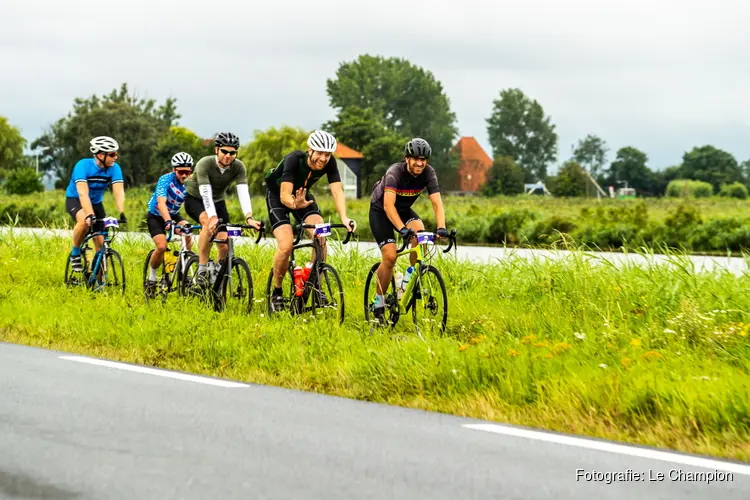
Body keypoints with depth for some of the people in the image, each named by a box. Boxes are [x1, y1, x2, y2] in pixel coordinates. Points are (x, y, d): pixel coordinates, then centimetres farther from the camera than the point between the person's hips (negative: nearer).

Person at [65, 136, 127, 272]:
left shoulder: (114, 168, -18)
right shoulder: (83, 166, -29)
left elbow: (119, 192, -28)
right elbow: (83, 193, -38)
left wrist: (122, 213, -44)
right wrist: (90, 215, -51)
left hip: (96, 202, 4)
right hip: (75, 200, -4)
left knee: (101, 243, -6)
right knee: (85, 221, -36)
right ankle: (75, 254, -14)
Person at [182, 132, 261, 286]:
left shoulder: (239, 167, -20)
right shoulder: (205, 164, -30)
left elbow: (243, 192, -31)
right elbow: (206, 193, -39)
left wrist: (249, 218, -47)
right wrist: (213, 218, -54)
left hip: (218, 202, 4)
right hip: (195, 199, -4)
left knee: (225, 246, -11)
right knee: (209, 223, -36)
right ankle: (202, 270, -29)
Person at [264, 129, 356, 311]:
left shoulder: (329, 163, -23)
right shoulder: (294, 160, -34)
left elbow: (337, 191, -29)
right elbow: (285, 195, -39)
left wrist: (344, 218, -45)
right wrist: (295, 204, -61)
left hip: (302, 195, 4)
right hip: (277, 195, -4)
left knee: (320, 237, -21)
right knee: (286, 246, -21)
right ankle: (276, 292, 1)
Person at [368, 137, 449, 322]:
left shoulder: (428, 173, -19)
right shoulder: (395, 172, -32)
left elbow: (437, 203, -24)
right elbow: (388, 205, -41)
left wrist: (441, 227, -41)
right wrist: (402, 229, -54)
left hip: (404, 209, 4)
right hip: (380, 210, -4)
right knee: (390, 257, -18)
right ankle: (379, 302, -2)